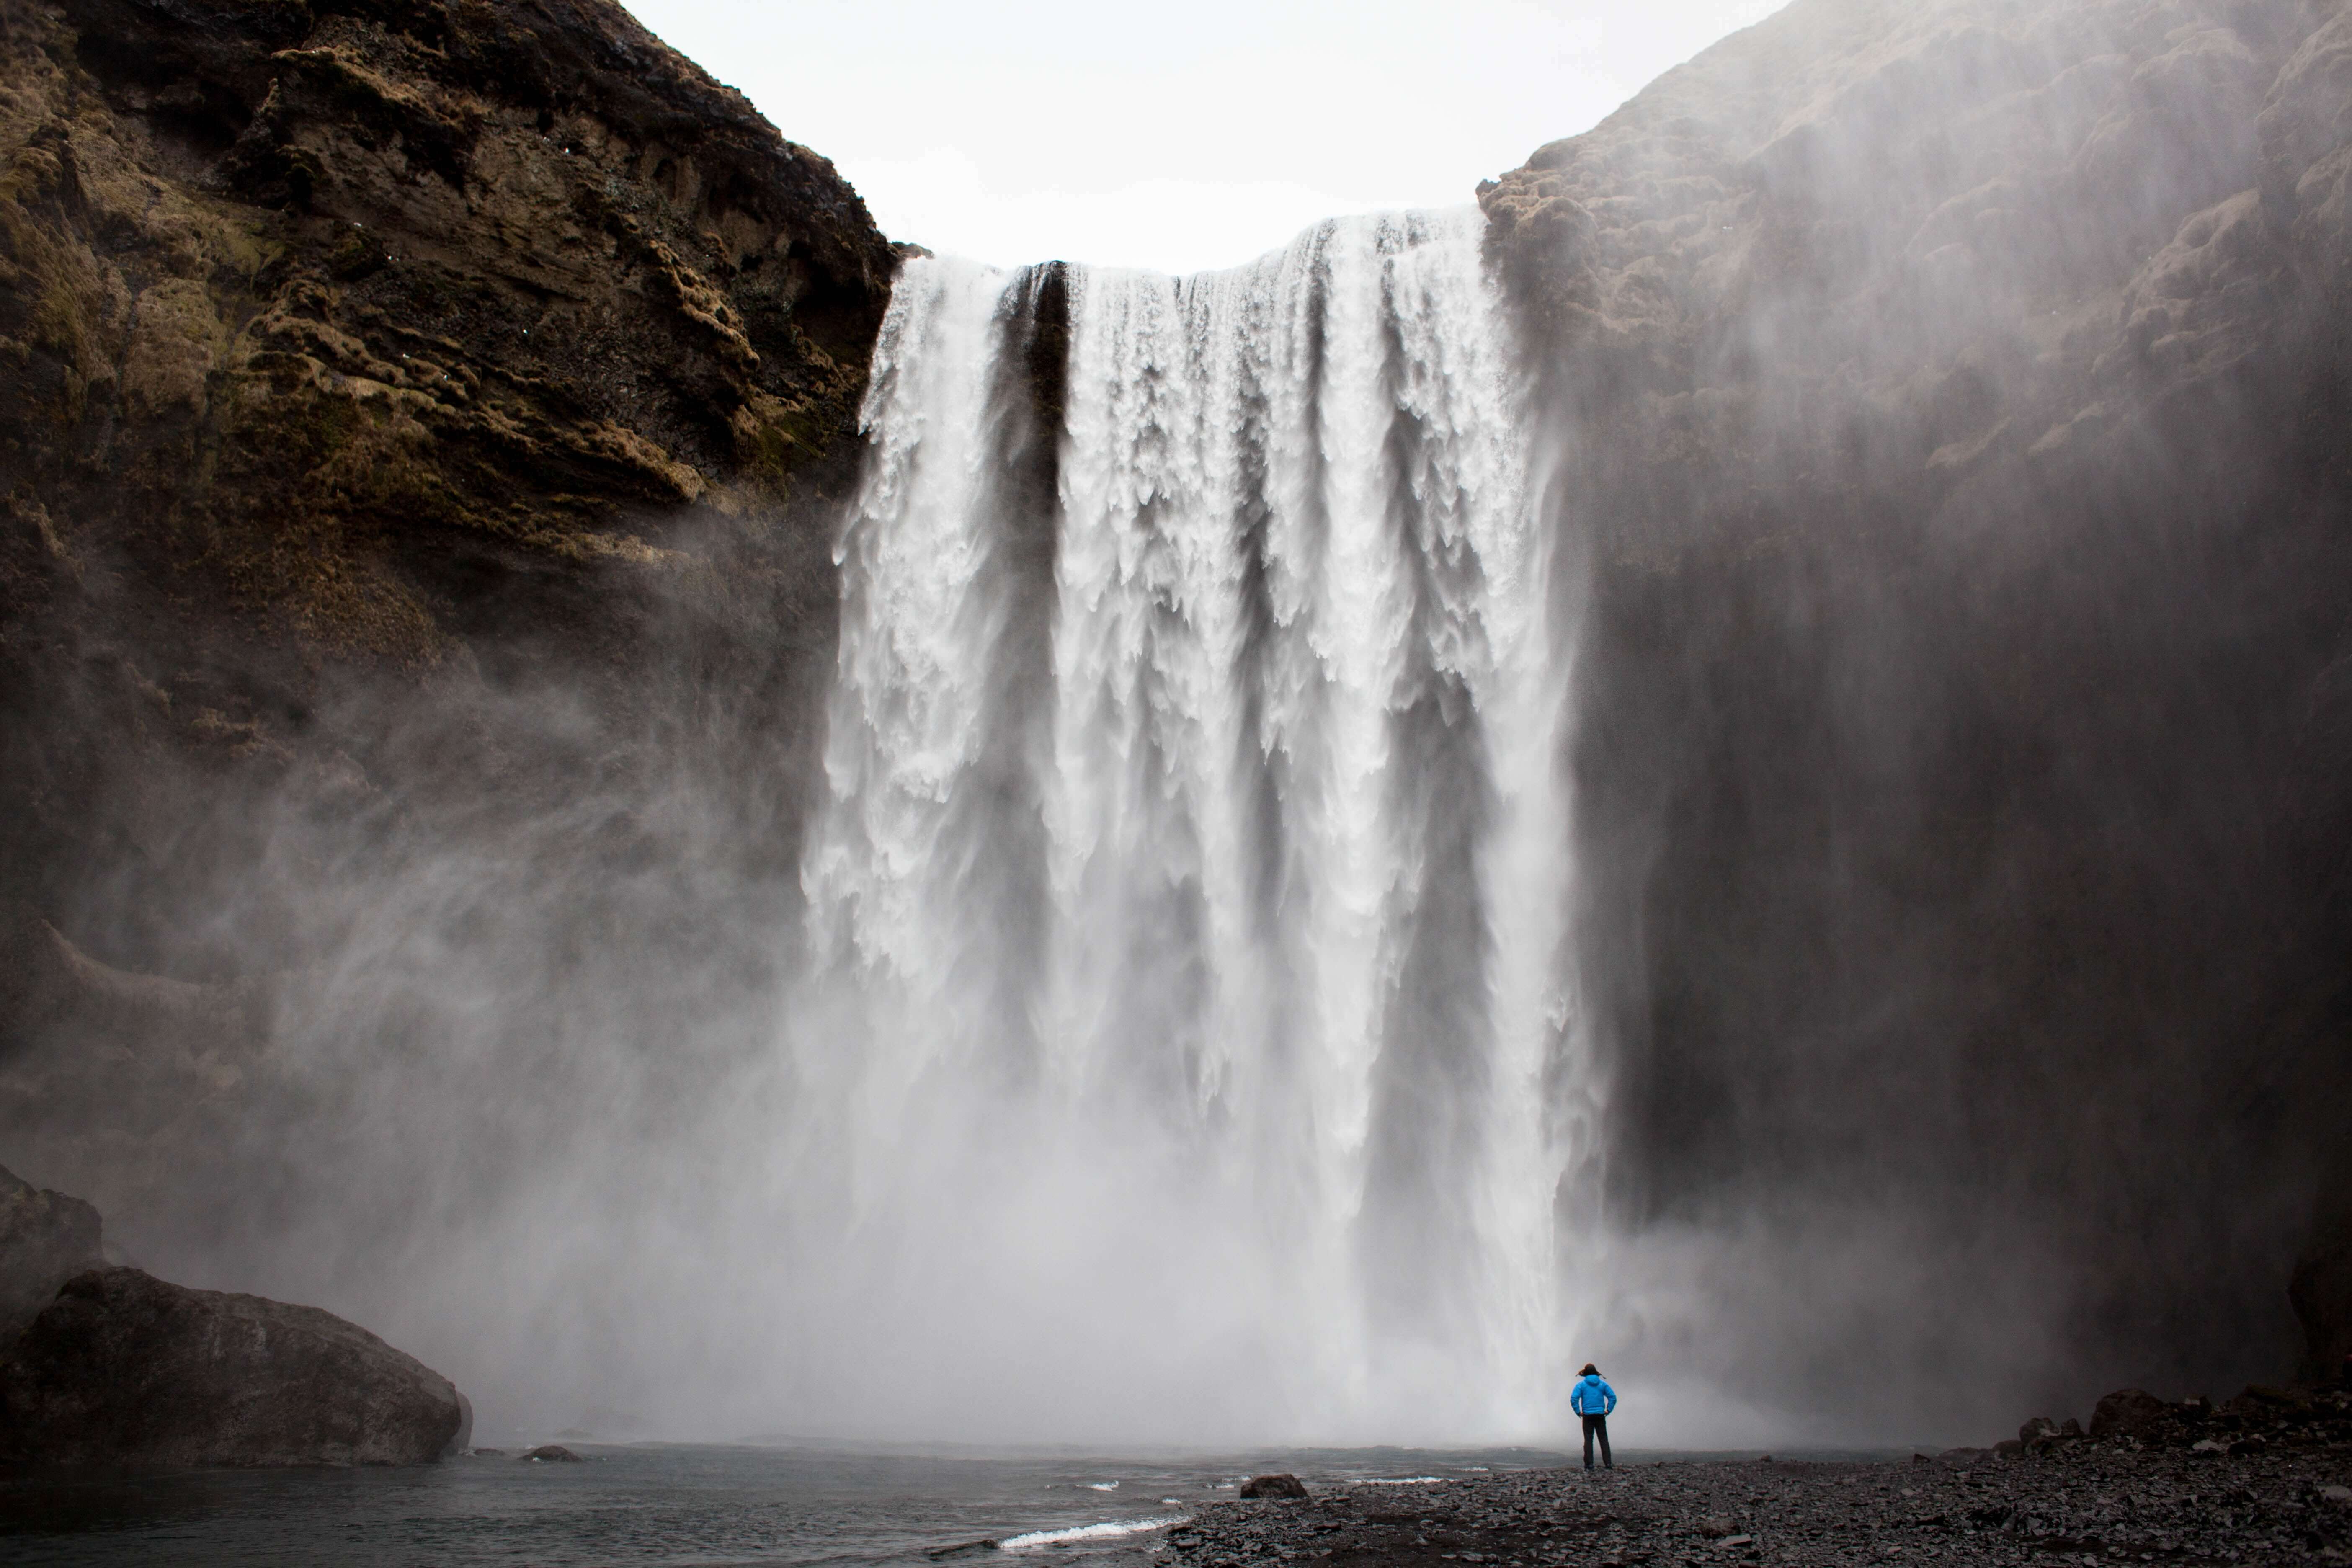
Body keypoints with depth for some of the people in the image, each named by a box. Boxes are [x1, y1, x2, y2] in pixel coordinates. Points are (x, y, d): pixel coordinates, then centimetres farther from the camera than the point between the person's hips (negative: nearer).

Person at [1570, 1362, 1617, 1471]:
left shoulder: (1581, 1385, 0)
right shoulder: (1603, 1384, 6)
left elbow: (1574, 1399, -11)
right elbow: (1613, 1397, 0)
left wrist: (1578, 1412, -3)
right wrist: (1608, 1410, 4)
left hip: (1588, 1416, -2)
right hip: (1600, 1415, 2)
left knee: (1588, 1439, 2)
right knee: (1604, 1439, 6)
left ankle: (1589, 1464, -1)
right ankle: (1608, 1463, 1)